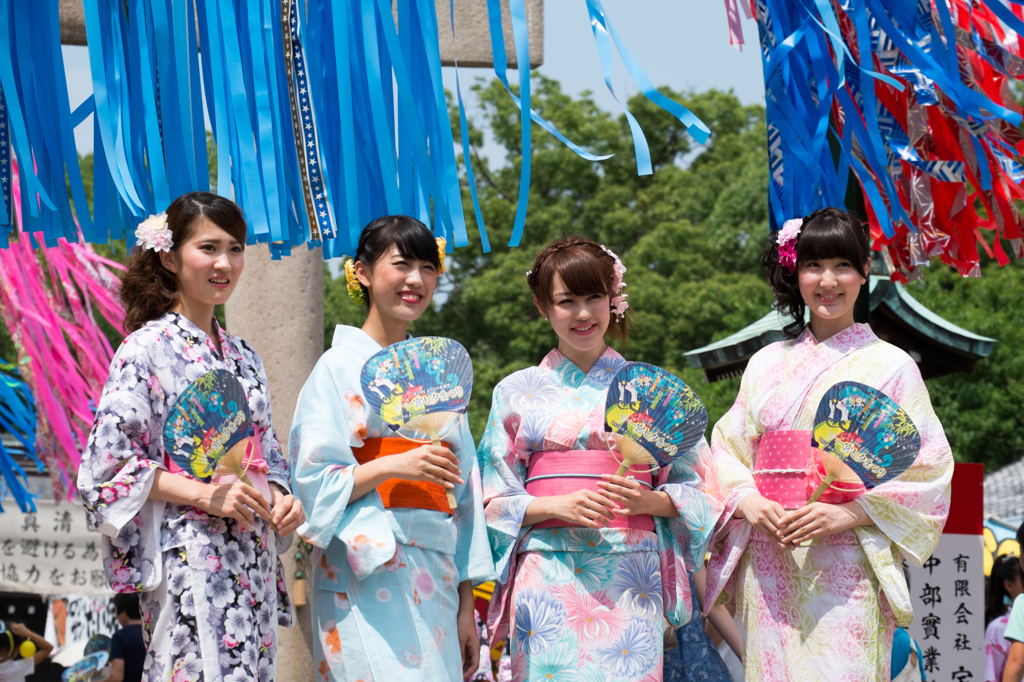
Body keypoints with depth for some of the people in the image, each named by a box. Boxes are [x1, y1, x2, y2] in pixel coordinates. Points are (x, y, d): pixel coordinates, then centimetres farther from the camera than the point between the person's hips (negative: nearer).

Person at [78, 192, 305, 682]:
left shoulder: (243, 357, 18)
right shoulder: (147, 348, -4)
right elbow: (108, 463, -11)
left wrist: (279, 499, 1)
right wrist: (205, 495, -18)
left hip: (254, 562, 7)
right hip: (187, 560, -7)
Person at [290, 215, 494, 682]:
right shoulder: (339, 367, 0)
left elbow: (463, 489, 15)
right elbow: (312, 483, -6)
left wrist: (466, 602, 11)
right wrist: (393, 465, -21)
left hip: (437, 579, 5)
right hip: (365, 577, -5)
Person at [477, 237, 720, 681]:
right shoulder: (518, 392, 10)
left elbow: (692, 489, 10)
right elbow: (494, 502, 6)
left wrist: (650, 500, -10)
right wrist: (559, 505, -10)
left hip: (631, 580, 0)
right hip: (549, 579, 0)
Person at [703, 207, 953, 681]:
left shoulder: (891, 366, 3)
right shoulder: (766, 364, 15)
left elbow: (927, 470, -2)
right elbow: (727, 448, 14)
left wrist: (847, 515, -14)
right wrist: (749, 502, -7)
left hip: (847, 567, -3)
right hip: (768, 566, 3)